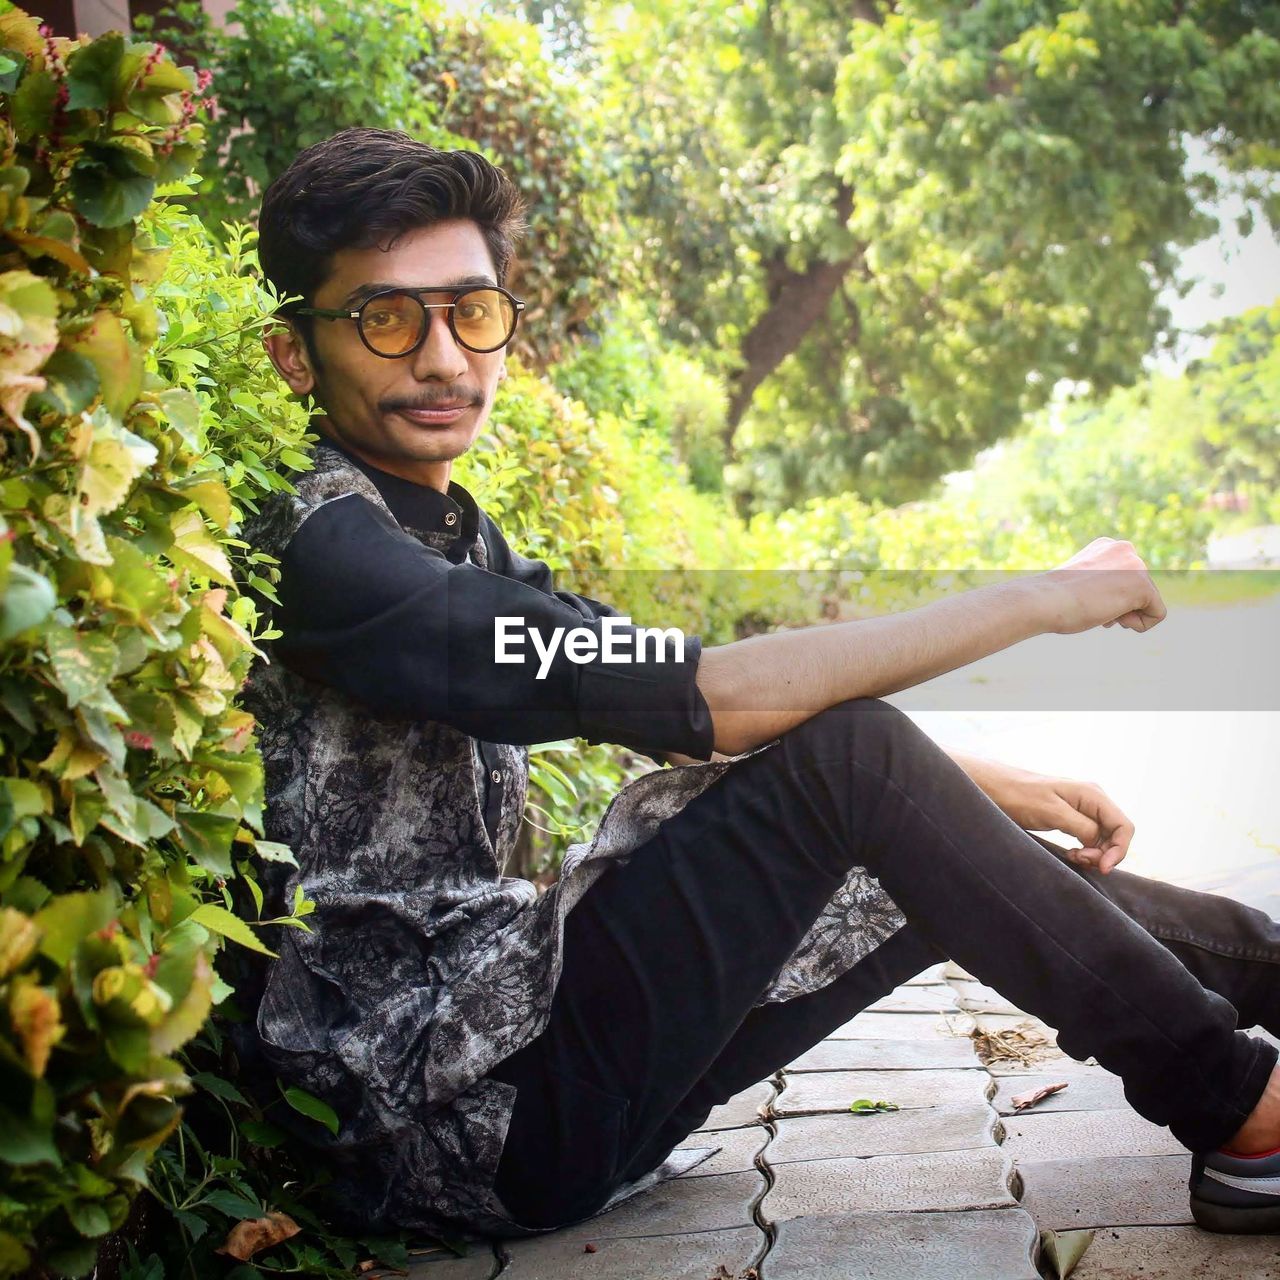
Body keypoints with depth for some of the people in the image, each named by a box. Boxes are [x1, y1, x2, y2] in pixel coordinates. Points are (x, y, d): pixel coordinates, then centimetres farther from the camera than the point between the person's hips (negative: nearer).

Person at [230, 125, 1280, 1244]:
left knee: (947, 868, 6)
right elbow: (694, 699, -24)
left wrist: (978, 785, 4)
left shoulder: (450, 538, 11)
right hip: (454, 1123, -8)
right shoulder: (316, 545, -18)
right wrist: (1038, 600, -16)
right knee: (842, 754, -18)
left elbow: (694, 708, 12)